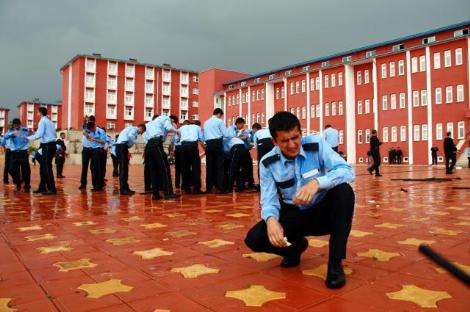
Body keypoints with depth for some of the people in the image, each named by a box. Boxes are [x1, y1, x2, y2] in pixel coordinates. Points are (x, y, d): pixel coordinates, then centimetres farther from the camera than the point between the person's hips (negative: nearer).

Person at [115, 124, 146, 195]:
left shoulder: (131, 128, 28)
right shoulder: (134, 129, -1)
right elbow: (130, 136, -22)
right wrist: (136, 143, -12)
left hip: (120, 146, 10)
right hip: (122, 146, -10)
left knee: (124, 168, 12)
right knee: (123, 168, -10)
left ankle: (125, 188, 16)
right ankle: (123, 189, -11)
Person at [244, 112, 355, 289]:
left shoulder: (316, 144, -16)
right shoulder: (268, 163, -12)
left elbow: (347, 171, -26)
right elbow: (269, 200, -13)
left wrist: (317, 182, -45)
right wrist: (271, 219, -38)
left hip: (322, 212, -1)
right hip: (292, 216, 1)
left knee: (344, 191, -32)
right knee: (254, 239, -21)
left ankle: (335, 262, -20)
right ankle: (296, 246, 12)